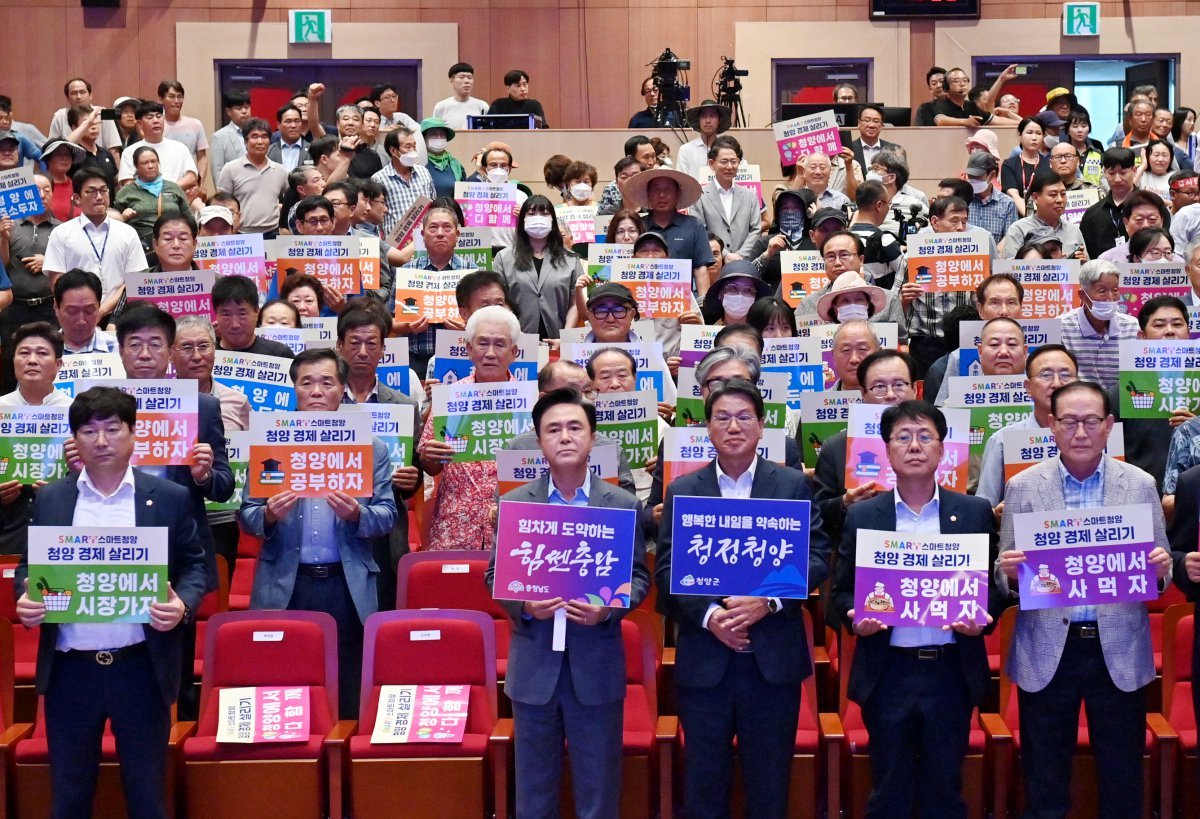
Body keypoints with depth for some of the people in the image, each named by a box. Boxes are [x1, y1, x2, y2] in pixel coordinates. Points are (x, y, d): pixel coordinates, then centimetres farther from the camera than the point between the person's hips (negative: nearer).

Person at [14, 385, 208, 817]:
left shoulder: (170, 498, 1)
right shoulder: (49, 499, 6)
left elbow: (195, 565, 3)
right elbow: (28, 566, 11)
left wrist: (183, 605, -16)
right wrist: (25, 600, -10)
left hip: (141, 669, -2)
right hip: (69, 670, 2)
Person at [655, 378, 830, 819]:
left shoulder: (794, 485, 4)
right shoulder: (681, 491, 6)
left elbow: (816, 558, -2)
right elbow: (666, 569, 1)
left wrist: (768, 601, -16)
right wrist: (708, 614, -15)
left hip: (774, 660, 0)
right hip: (704, 661, 1)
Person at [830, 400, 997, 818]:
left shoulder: (976, 512, 4)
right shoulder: (862, 516, 4)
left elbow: (994, 584, 6)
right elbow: (841, 592, 6)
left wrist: (980, 618, -13)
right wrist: (856, 616, -14)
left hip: (952, 670, 0)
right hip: (887, 671, 0)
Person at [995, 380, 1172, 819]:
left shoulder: (1140, 485, 2)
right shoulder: (1023, 487, 1)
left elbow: (1159, 572, 7)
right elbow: (1005, 578, 5)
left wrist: (1159, 568, -15)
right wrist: (1010, 571, -18)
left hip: (1119, 652, 0)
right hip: (1047, 653, 0)